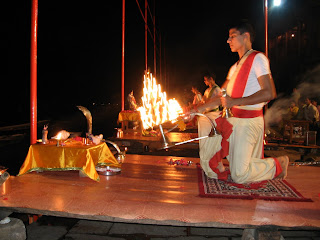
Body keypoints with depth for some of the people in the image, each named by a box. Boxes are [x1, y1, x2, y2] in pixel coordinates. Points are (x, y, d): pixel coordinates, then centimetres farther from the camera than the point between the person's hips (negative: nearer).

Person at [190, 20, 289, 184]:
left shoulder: (257, 58, -6)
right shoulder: (235, 67, 19)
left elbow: (270, 93, -17)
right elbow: (222, 96, 23)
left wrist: (235, 101, -20)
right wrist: (198, 109, 17)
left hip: (248, 121, -8)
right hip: (233, 120, 8)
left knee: (239, 175, -9)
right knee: (206, 161, 5)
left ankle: (277, 165, 10)